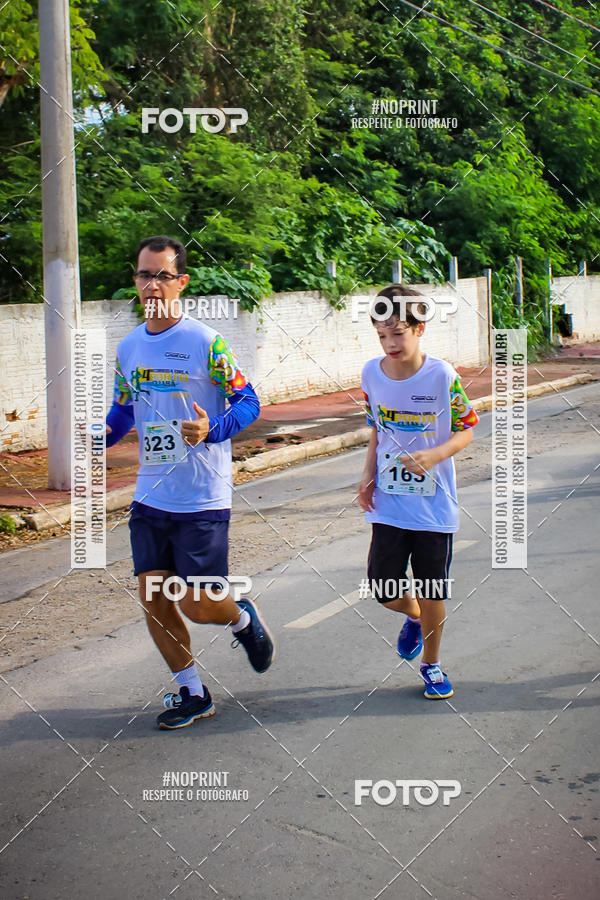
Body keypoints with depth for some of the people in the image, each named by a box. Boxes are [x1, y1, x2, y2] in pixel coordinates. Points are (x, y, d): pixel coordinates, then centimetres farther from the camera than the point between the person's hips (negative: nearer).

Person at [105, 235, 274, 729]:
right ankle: (193, 693, 23)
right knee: (153, 599, 5)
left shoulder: (207, 343, -12)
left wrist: (212, 429, -27)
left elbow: (248, 402, -9)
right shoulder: (128, 347, 6)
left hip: (203, 499, -5)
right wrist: (104, 432, -3)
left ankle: (242, 619, 33)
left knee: (197, 604, -4)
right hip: (150, 497, 6)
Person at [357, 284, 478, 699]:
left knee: (432, 592, 6)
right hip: (389, 502, 3)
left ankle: (432, 665, 29)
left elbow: (466, 430, -6)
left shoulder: (442, 376, -13)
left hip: (434, 504, -3)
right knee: (384, 588, 0)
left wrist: (432, 455, -23)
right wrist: (369, 474, 3)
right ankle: (414, 618, 36)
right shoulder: (372, 374, -1)